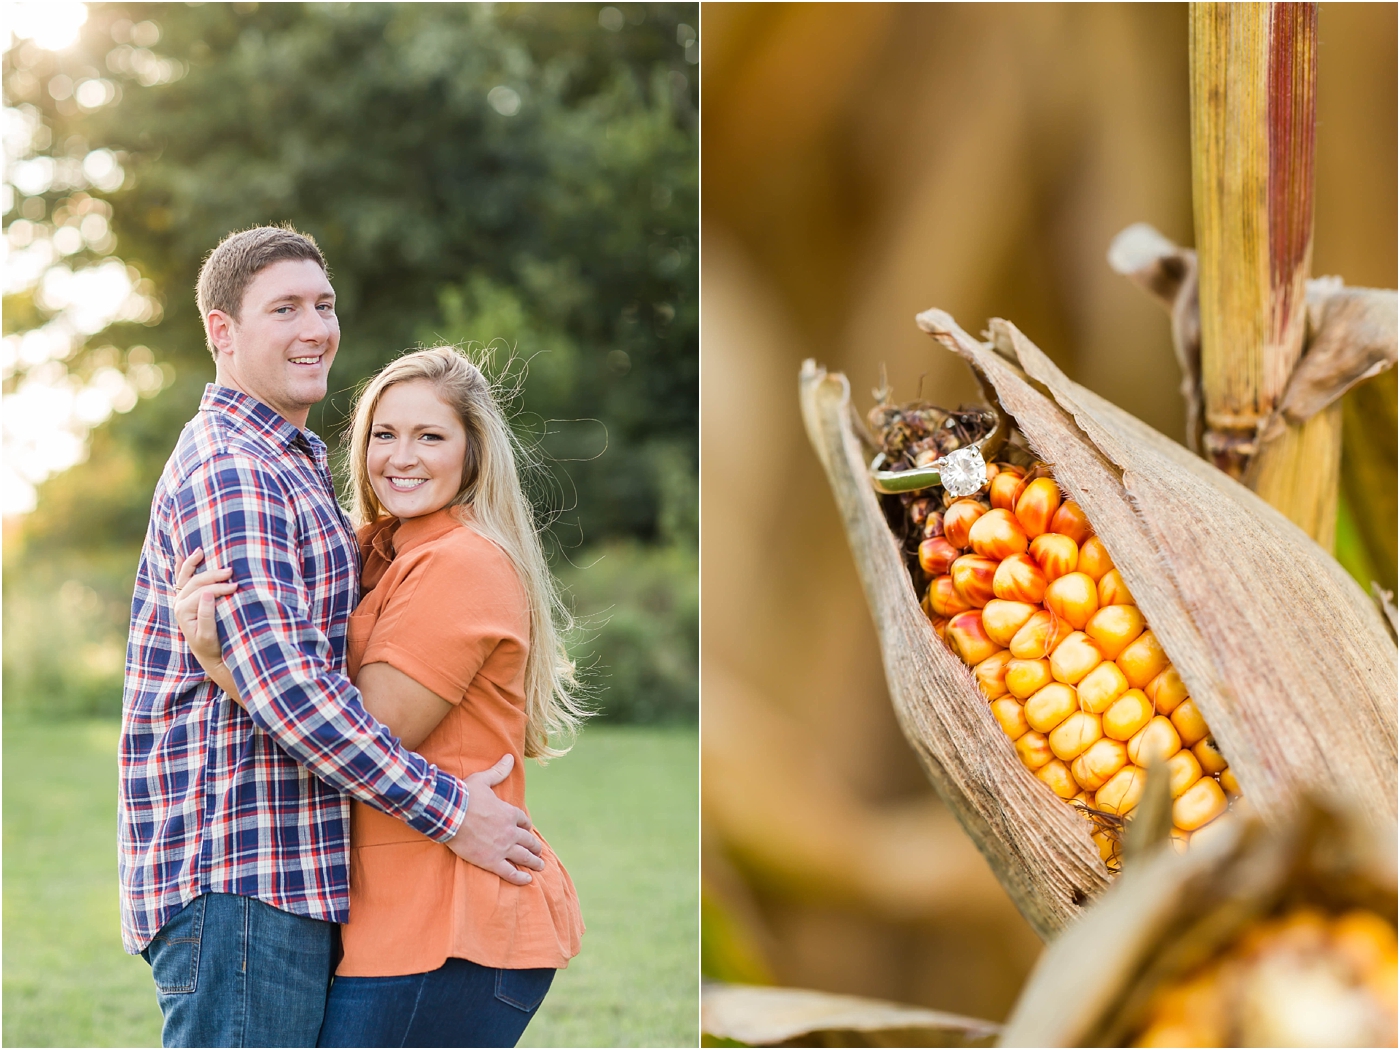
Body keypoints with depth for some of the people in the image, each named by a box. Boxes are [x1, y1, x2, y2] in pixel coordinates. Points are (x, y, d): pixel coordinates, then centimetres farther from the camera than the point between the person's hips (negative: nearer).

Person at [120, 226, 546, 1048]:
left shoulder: (291, 465, 22)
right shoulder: (227, 472, -13)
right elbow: (284, 685, -22)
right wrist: (448, 811, -18)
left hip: (291, 878, 10)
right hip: (234, 873, -10)